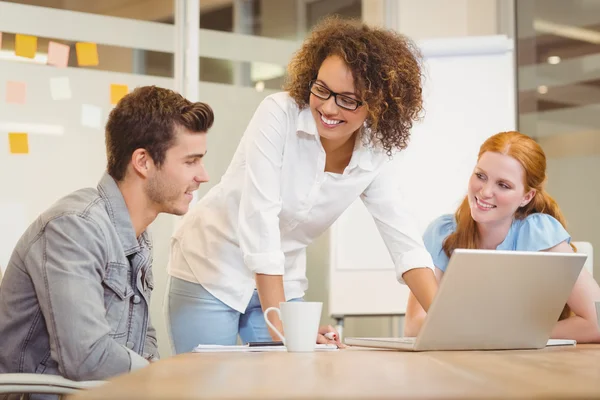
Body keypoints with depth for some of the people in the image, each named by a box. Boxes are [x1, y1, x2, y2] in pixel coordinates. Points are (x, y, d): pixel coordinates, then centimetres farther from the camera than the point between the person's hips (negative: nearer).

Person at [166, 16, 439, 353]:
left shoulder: (374, 156, -8)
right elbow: (259, 217, -28)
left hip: (282, 282, 4)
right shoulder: (279, 114, -22)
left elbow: (406, 243, -8)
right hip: (212, 273, -4)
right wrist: (279, 325, -33)